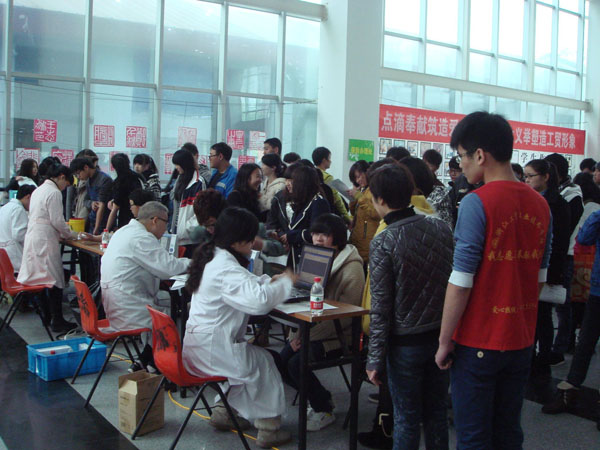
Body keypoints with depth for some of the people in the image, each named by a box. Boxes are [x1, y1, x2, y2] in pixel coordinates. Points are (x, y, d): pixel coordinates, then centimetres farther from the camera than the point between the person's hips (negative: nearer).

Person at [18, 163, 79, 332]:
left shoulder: (38, 190, 18)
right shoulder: (54, 193, -12)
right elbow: (57, 221, -15)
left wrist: (63, 233, 20)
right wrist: (71, 234, 1)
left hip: (32, 237, 10)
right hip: (45, 241, -10)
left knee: (42, 277, 14)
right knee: (55, 279, -5)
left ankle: (47, 316, 23)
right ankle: (57, 321, -1)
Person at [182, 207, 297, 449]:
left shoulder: (213, 257, 10)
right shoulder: (226, 268, -23)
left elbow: (244, 286, 24)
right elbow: (258, 300, -34)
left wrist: (270, 281, 9)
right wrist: (285, 283, -17)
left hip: (197, 344, 10)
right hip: (211, 351, -10)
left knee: (250, 356, 24)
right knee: (265, 362, 5)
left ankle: (223, 412, 31)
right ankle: (268, 429, 14)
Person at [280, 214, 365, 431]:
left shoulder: (352, 268, -16)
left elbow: (344, 316, -20)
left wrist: (309, 336, -22)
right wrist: (299, 333, -4)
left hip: (339, 335, -7)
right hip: (312, 329, 8)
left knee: (297, 363, -23)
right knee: (281, 362, -10)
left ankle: (324, 411, 1)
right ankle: (321, 398, 14)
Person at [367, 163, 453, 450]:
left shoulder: (382, 243, -18)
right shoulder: (441, 229, -3)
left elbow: (381, 309, -16)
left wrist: (375, 359, -8)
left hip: (406, 344, -5)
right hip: (443, 337, 5)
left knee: (407, 419, 10)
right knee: (436, 413, 19)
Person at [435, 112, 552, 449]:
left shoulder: (477, 203, -17)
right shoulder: (540, 205, 4)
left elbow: (461, 283, -17)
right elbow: (540, 278, 11)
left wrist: (444, 341, -8)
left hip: (479, 342, -6)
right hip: (521, 341, 7)